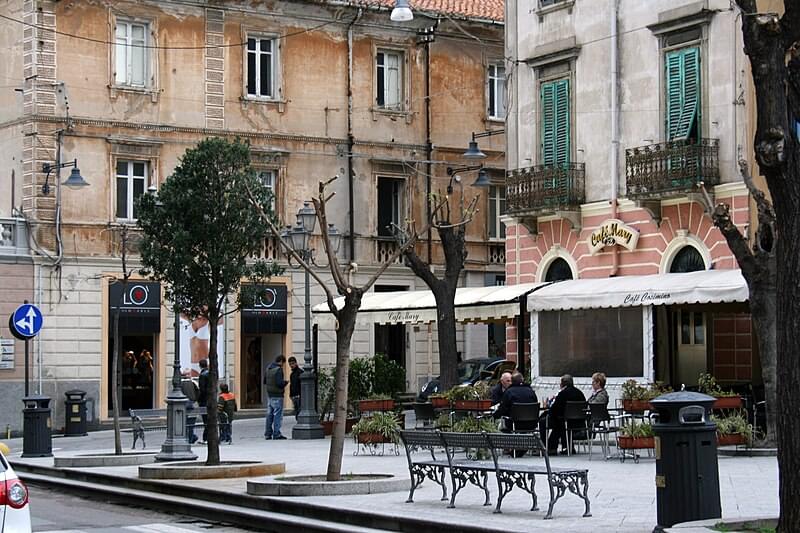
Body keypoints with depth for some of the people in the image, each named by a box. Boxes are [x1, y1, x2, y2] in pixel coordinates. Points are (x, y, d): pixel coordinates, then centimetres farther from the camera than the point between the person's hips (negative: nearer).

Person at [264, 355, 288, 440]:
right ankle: (276, 434, -3)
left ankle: (268, 434, 14)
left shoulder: (268, 368, 9)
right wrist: (284, 382, -3)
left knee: (269, 414, 12)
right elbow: (279, 383, -22)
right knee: (278, 415, -3)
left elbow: (264, 381, 15)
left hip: (269, 395, 8)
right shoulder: (278, 370, -16)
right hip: (277, 396, -8)